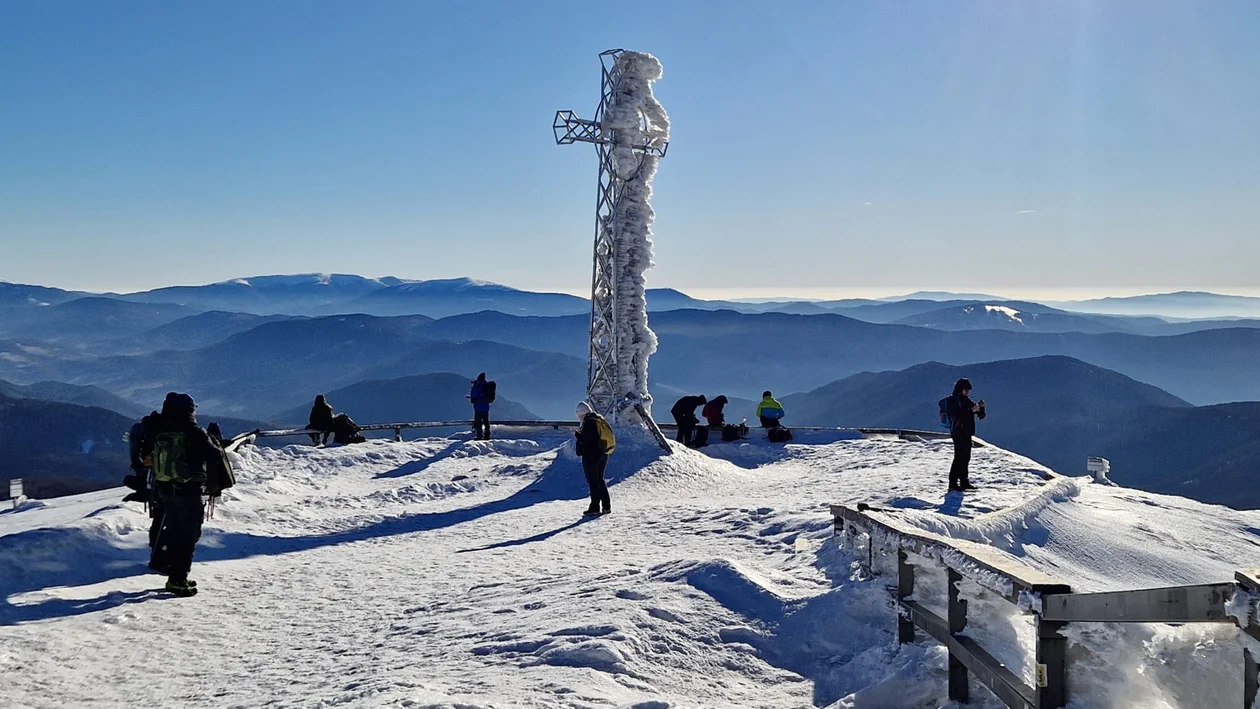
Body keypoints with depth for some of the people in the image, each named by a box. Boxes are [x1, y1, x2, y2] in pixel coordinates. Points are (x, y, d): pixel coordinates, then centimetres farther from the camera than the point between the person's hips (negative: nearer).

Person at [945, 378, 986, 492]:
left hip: (967, 433, 8)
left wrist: (981, 407, -7)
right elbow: (957, 416, -22)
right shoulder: (952, 401, -8)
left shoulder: (967, 401, 14)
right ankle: (953, 484, -11)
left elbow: (981, 415, 13)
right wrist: (971, 410, -24)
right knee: (959, 458, -11)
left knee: (966, 458, 10)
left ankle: (964, 482, 17)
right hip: (958, 433, -8)